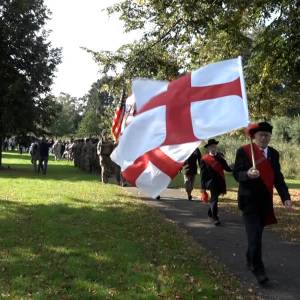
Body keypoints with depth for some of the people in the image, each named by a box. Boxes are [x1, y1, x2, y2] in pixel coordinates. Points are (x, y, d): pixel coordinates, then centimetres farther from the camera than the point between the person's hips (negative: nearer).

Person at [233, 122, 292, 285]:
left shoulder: (274, 154, 8)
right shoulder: (243, 151, -7)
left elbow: (278, 178, 6)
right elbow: (236, 173, -8)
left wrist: (285, 197, -5)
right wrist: (247, 174, -29)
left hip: (266, 200, 5)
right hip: (249, 200, -5)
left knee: (257, 233, 16)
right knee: (254, 235, -10)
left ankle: (250, 260, 34)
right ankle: (258, 268, -3)